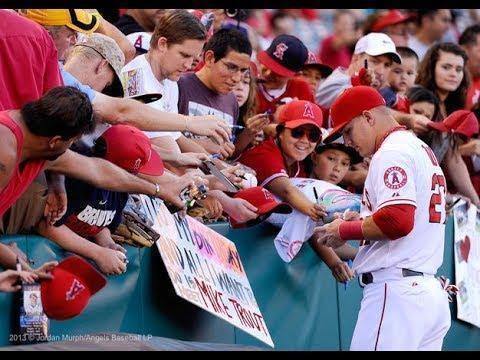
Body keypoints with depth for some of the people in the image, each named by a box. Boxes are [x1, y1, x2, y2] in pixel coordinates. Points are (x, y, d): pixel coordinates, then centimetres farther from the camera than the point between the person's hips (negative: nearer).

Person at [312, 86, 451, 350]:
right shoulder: (424, 150, 23)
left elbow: (398, 220, -20)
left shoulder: (391, 153, -7)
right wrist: (360, 221, 14)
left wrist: (345, 231, -6)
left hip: (396, 290, -10)